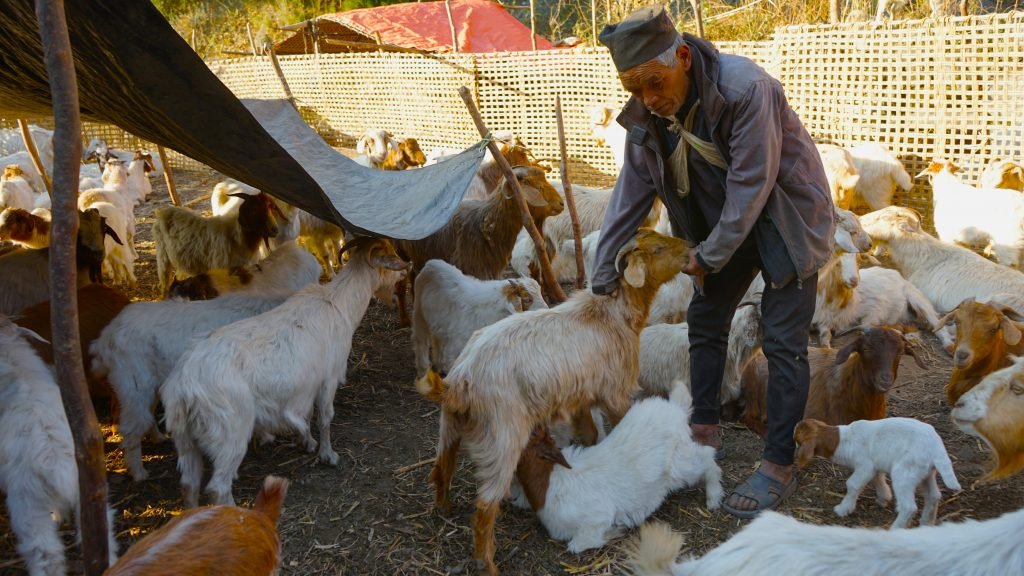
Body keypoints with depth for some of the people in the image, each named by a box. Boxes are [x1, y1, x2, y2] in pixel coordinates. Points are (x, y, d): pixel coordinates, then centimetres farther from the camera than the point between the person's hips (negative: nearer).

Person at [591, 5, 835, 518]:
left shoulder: (745, 87, -32)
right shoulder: (646, 115, -12)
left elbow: (751, 184, -28)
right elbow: (630, 196, -6)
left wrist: (710, 256, -19)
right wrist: (602, 277, -7)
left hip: (787, 218, -6)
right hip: (723, 222, 7)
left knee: (783, 341, -7)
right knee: (704, 321, 10)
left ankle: (779, 467, 2)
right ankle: (705, 433, 26)